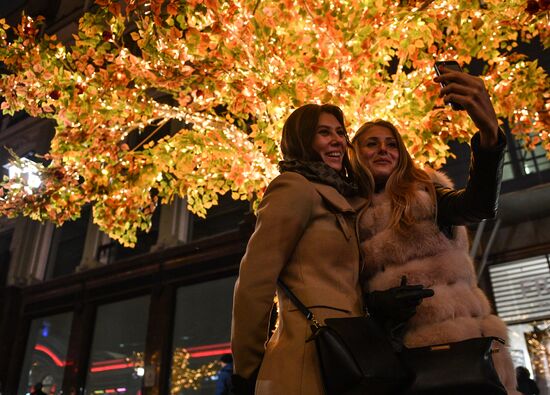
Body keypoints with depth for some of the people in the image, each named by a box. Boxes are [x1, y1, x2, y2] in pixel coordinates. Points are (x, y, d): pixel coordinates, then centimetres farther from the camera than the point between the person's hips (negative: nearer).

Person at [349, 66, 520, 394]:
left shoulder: (424, 194, 7)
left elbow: (480, 205, -15)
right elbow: (359, 290, 7)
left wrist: (489, 130, -31)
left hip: (456, 333, -1)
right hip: (392, 344, 1)